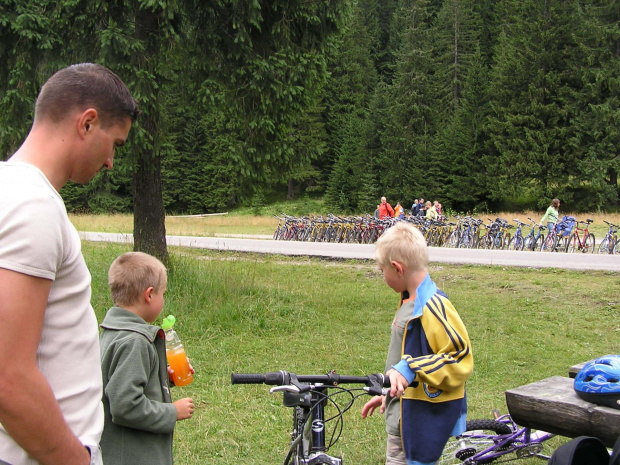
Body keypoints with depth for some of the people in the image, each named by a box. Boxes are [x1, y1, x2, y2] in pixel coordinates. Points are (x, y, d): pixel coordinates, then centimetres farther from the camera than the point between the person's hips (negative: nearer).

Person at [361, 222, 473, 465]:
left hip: (421, 423, -9)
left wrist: (410, 369, -31)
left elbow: (460, 359, -23)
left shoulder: (433, 308, -22)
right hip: (401, 416, 9)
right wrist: (388, 395, 24)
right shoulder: (410, 301, 8)